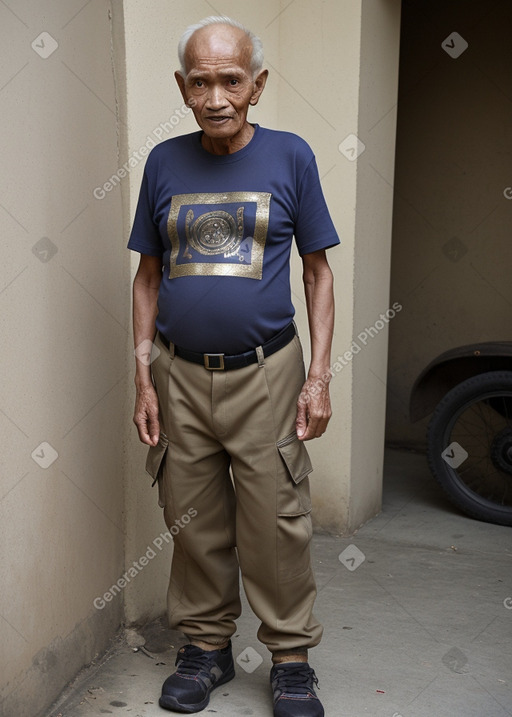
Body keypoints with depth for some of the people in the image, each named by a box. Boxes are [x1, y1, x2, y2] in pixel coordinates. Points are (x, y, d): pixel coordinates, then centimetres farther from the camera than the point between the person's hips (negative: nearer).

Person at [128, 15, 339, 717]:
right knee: (196, 523, 10)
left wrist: (319, 378, -5)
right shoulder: (165, 163, 5)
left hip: (265, 375, -2)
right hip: (181, 376, 2)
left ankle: (291, 656, 19)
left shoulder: (290, 156, 0)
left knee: (276, 526, 2)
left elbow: (319, 272, 3)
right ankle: (207, 645, 28)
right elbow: (148, 278, 10)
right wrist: (144, 382, 4)